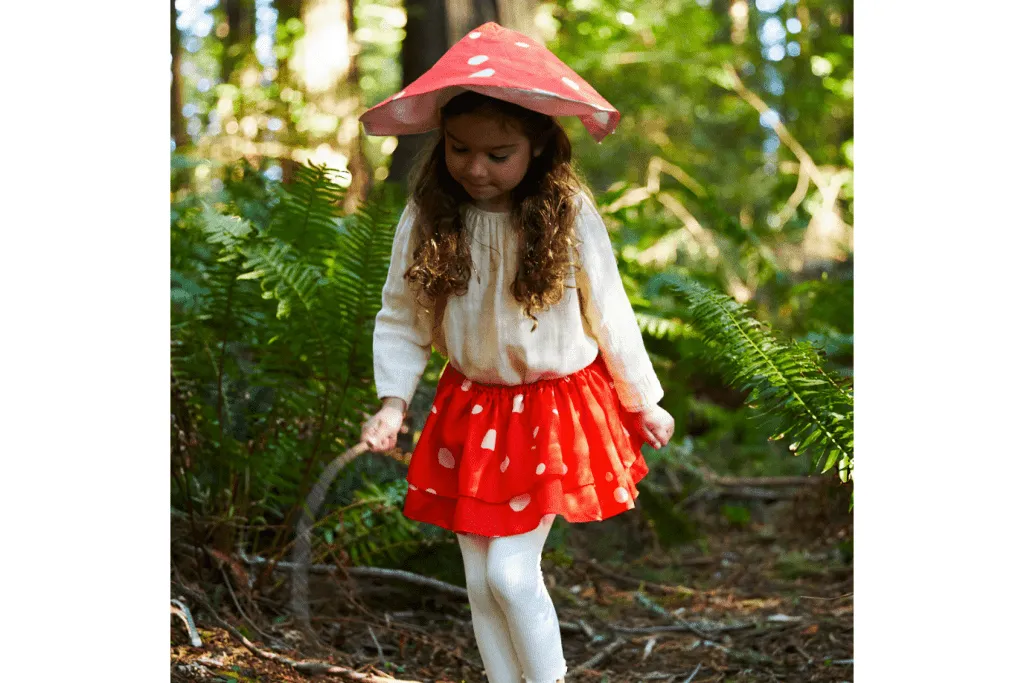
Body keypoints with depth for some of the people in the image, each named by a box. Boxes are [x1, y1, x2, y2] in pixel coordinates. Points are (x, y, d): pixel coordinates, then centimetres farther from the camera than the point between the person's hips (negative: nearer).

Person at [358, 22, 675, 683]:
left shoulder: (569, 214, -15)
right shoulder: (426, 218, -10)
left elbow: (610, 312, -5)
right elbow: (401, 317, -1)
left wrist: (644, 401, 4)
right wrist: (393, 399, -13)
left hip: (556, 410, -3)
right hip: (471, 412, 3)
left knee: (511, 571, -8)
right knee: (479, 579, 9)